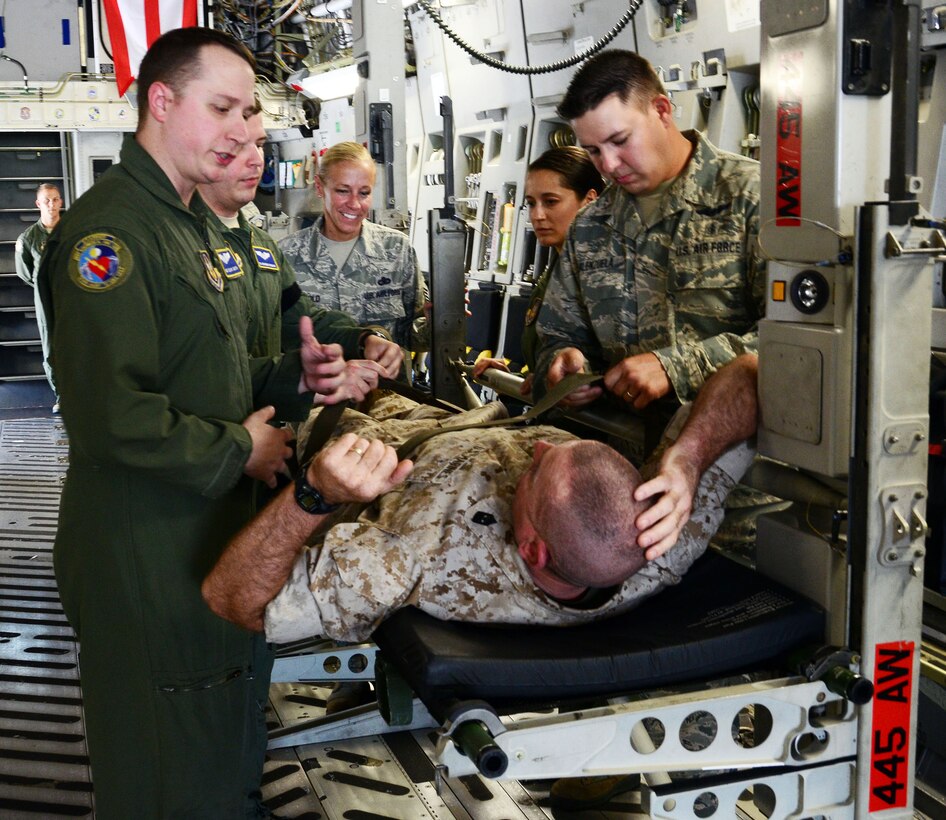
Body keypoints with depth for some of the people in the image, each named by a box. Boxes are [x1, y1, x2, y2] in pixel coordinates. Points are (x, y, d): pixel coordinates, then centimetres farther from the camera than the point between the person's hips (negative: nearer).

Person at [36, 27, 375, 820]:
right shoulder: (110, 231, -19)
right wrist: (239, 450, -16)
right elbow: (113, 417, -27)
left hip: (218, 540, 10)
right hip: (145, 559, -10)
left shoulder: (197, 224, 15)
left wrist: (295, 378, 4)